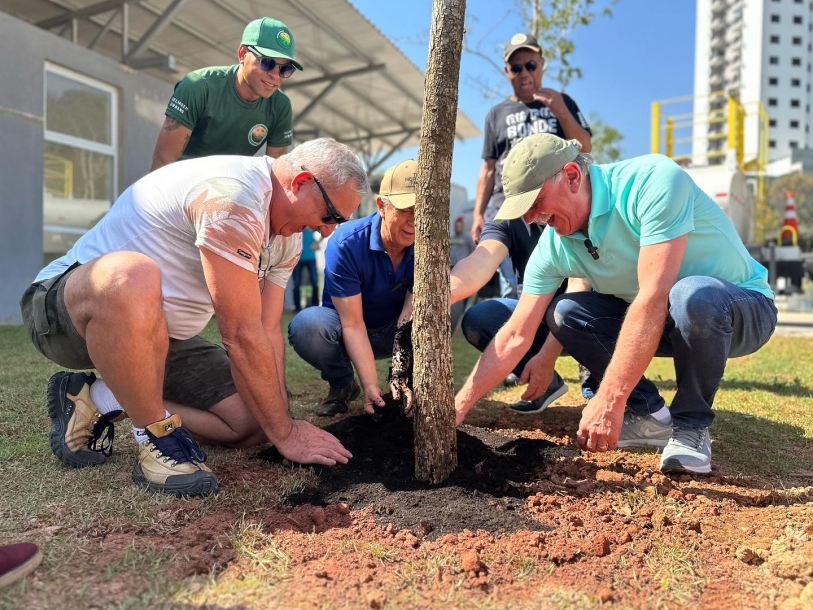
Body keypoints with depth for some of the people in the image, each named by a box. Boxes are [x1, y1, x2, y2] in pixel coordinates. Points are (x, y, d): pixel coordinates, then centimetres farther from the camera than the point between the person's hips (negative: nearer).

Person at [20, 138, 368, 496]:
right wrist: (285, 433, -18)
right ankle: (156, 436, -18)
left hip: (162, 336, 8)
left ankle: (99, 402, 6)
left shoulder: (288, 239, 3)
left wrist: (280, 422, -9)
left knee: (255, 424, -3)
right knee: (134, 276, -42)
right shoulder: (232, 197, -28)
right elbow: (241, 334, -27)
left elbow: (267, 334, 0)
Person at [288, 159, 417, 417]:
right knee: (305, 324, -34)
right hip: (347, 333, -1)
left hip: (396, 333, 2)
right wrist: (371, 385, -36)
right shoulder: (346, 243, -26)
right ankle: (342, 385, -2)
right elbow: (353, 324, -27)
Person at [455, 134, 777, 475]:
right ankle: (649, 416, 1)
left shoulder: (654, 180, -29)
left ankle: (691, 425, -12)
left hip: (742, 308, -5)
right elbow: (515, 336, -9)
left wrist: (609, 400, -38)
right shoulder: (553, 247, -10)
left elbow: (654, 298, -36)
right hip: (656, 320, 5)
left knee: (691, 295, -37)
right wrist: (459, 406, -13)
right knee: (562, 313, -11)